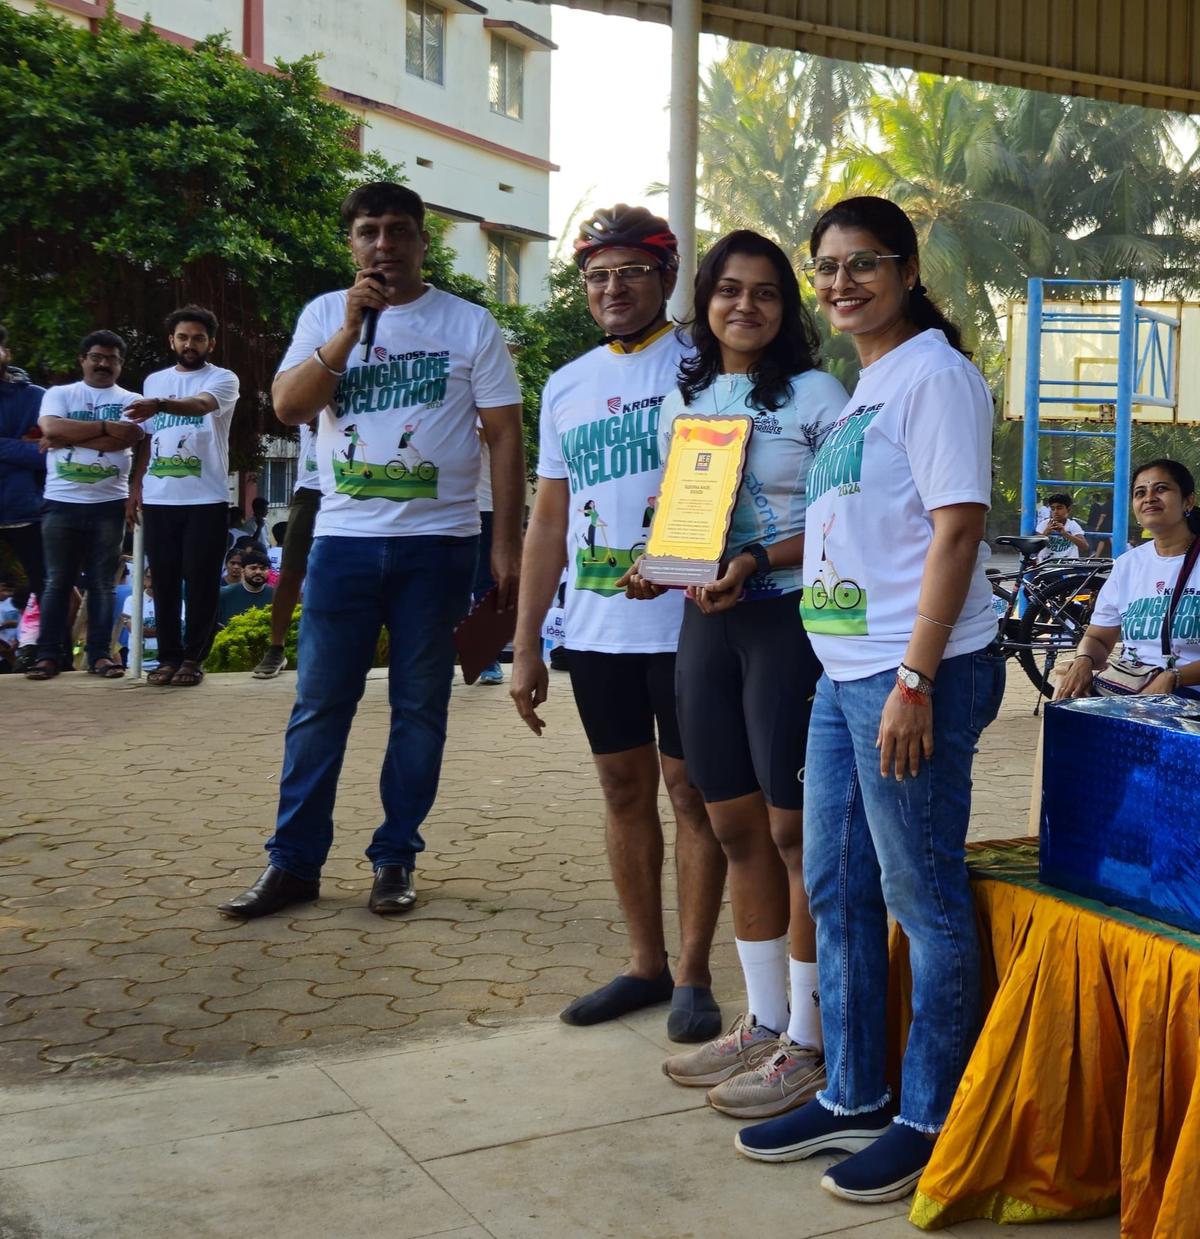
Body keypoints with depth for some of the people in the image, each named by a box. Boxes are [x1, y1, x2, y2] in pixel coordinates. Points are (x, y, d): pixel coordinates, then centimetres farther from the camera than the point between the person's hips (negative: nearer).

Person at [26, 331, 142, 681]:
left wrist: (69, 436, -8)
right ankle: (49, 654, 5)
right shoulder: (59, 394, 8)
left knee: (103, 583, 4)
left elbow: (125, 438, -12)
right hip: (61, 502, 0)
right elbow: (51, 428, -12)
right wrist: (104, 426, -11)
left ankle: (100, 653, 9)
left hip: (108, 504, 0)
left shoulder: (131, 401, 7)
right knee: (57, 582, 2)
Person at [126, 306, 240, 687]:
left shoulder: (223, 379, -2)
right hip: (158, 499, 4)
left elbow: (201, 404, -25)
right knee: (165, 581, 6)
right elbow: (146, 438, 19)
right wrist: (135, 486, 12)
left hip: (206, 499, -4)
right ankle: (169, 656, 13)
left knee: (201, 581, -2)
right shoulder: (154, 381, 15)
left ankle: (193, 657, 6)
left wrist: (159, 405, -43)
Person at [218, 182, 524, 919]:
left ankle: (396, 859, 16)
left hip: (438, 541, -1)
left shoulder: (470, 324, 1)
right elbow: (288, 406, -5)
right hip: (345, 538, 2)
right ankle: (294, 863, 12)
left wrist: (507, 543, -5)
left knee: (420, 707, 6)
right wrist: (352, 329, -15)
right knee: (320, 706, 4)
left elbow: (505, 435, 1)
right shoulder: (326, 315, 7)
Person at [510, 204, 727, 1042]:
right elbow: (549, 518, 15)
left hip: (685, 623, -5)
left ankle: (693, 975, 14)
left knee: (692, 791, 2)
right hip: (595, 629, 6)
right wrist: (526, 646, 12)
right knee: (625, 791, 12)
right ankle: (646, 964, 25)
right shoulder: (567, 386, 13)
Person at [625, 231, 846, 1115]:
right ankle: (763, 1023, 25)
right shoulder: (685, 400, 14)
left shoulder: (813, 394, -4)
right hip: (708, 621, 7)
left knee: (796, 833, -3)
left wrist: (760, 562, -21)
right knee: (738, 829, 12)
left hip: (790, 621, -6)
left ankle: (808, 1044, 8)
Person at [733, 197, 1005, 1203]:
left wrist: (913, 681, -21)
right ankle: (852, 1098, 29)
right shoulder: (866, 387, 18)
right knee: (836, 890, 15)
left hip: (911, 675, -10)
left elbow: (957, 529, -17)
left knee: (924, 899, 1)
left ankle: (930, 1121, 15)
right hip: (842, 673, 10)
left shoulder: (934, 373, -9)